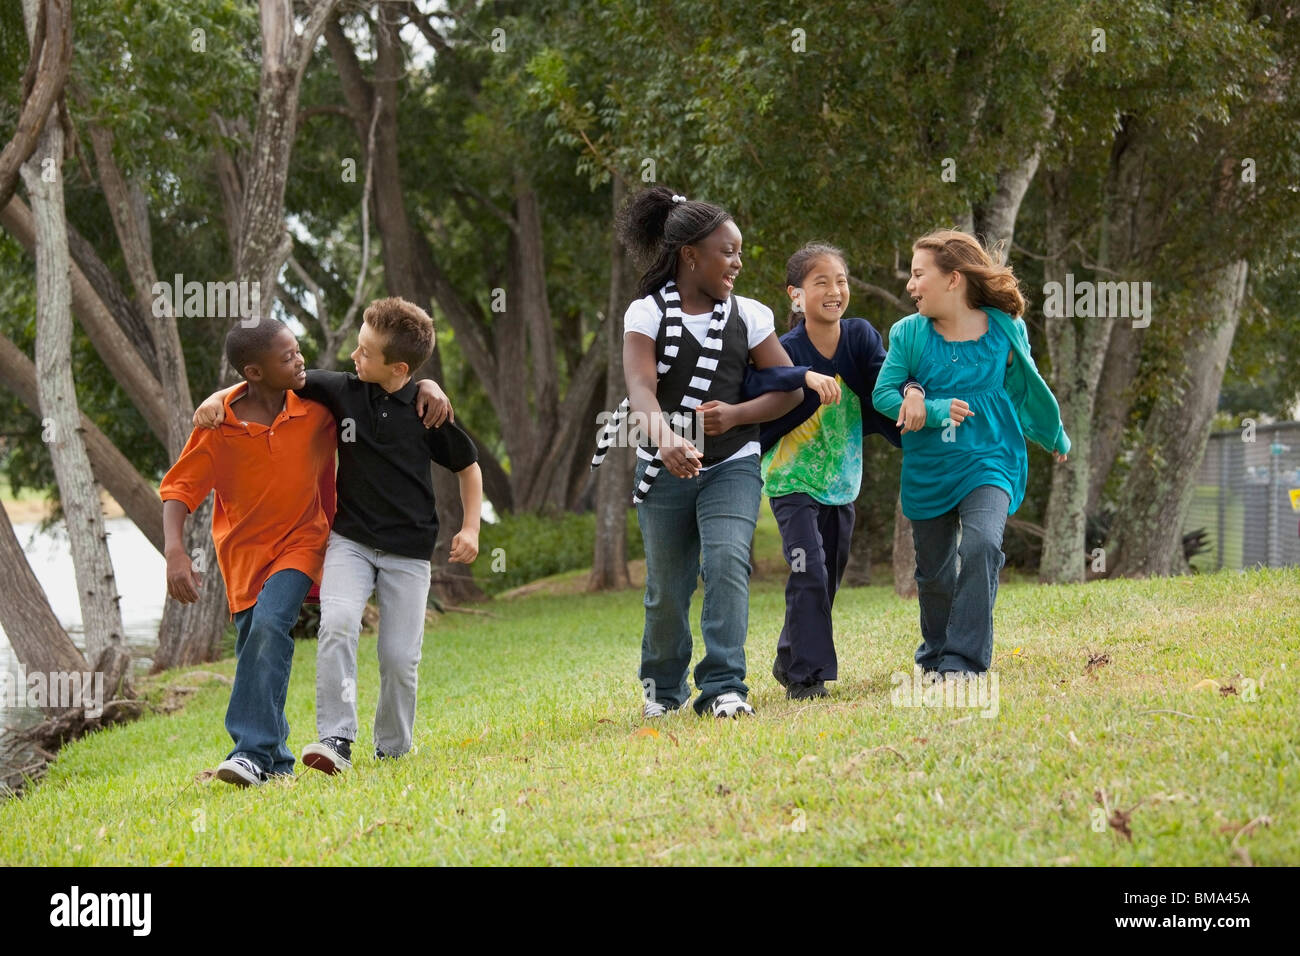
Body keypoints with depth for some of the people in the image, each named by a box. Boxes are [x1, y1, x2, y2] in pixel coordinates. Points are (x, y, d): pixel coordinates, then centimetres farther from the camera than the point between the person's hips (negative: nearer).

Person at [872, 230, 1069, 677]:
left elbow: (1023, 390, 13)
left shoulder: (1005, 331, -4)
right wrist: (933, 411, -23)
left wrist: (1055, 439, 26)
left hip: (988, 459, -2)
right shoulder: (909, 334, -3)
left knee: (981, 545, -26)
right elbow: (882, 393, -7)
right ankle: (935, 651, 38)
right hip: (927, 469, 2)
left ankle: (963, 661, -24)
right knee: (934, 571, 12)